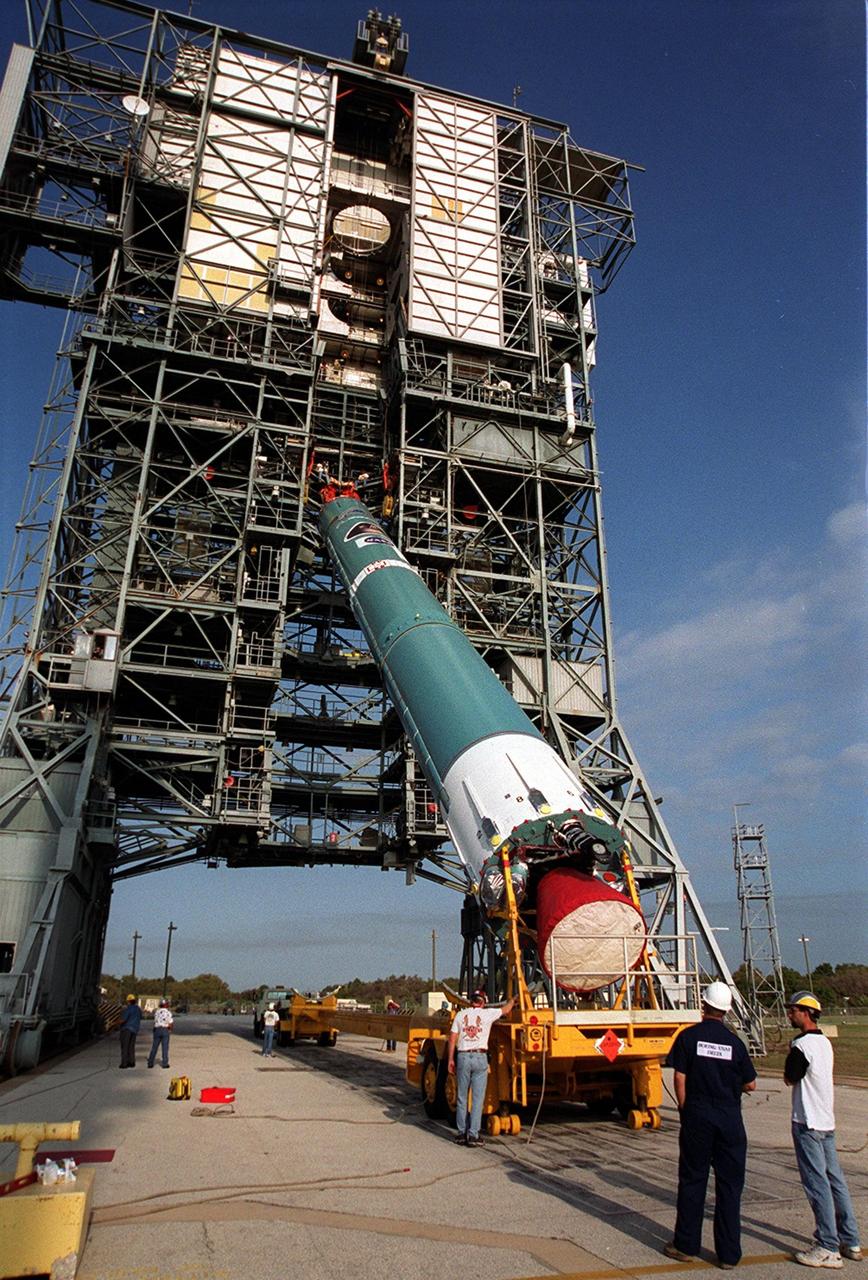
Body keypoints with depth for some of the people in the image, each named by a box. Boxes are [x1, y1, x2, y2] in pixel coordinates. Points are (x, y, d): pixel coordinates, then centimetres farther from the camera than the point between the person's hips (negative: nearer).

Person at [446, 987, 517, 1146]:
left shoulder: (460, 1015, 6)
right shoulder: (487, 1014, 1)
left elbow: (452, 1039, 4)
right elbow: (506, 1009, 17)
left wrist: (450, 1060, 10)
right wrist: (514, 999, 36)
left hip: (462, 1057, 2)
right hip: (480, 1057, -2)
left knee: (462, 1098, 11)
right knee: (477, 1098, 3)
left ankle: (462, 1133, 14)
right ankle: (473, 1135, 1)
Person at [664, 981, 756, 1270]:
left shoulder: (689, 1036, -7)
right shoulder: (734, 1042, -2)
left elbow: (680, 1078, -8)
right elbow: (750, 1085, 5)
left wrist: (685, 1110, 4)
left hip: (697, 1117, -1)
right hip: (730, 1119, 1)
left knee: (692, 1181, 9)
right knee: (729, 1185, 9)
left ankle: (686, 1246, 18)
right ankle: (728, 1254, 14)